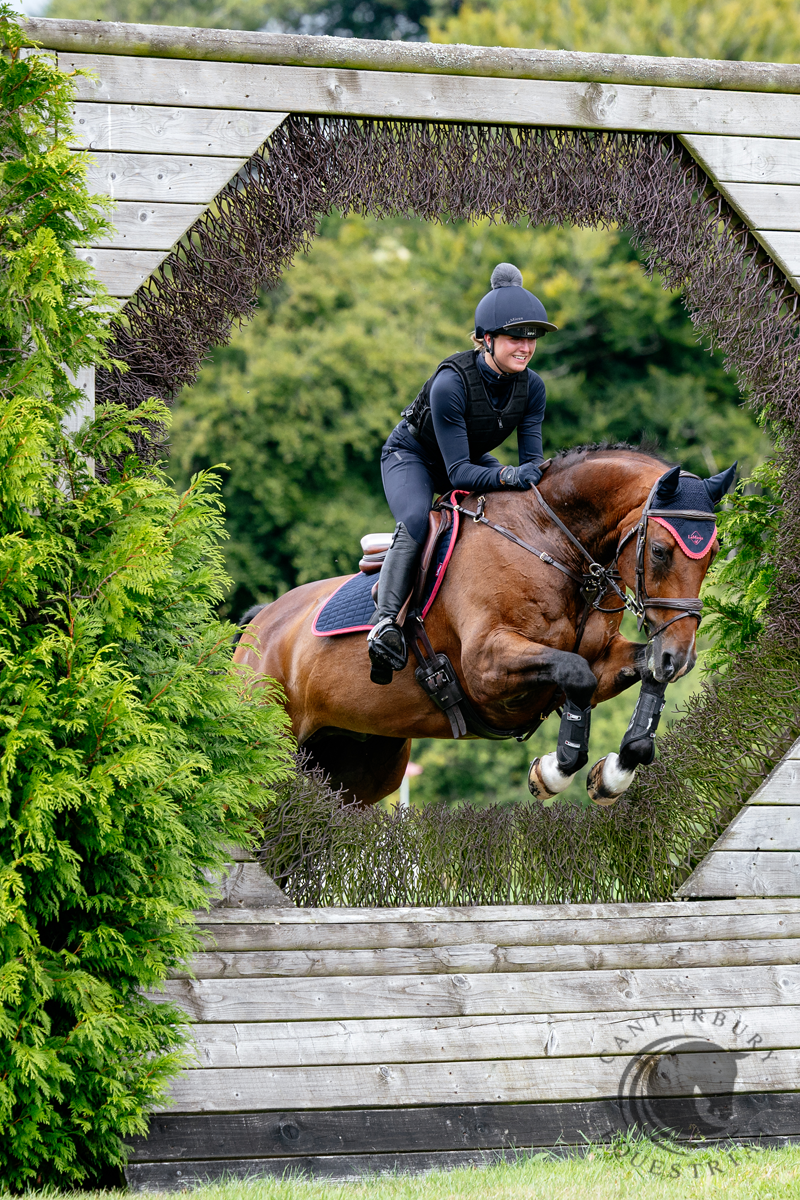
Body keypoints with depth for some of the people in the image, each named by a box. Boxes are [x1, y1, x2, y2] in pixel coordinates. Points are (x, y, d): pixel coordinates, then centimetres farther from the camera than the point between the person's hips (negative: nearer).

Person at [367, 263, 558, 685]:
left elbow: (532, 459, -13)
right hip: (411, 455, -7)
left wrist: (535, 476, -36)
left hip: (470, 458, 7)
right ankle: (386, 619, -39)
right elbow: (458, 472, -36)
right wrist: (507, 476, -52)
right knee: (416, 522, -35)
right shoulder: (451, 383, -35)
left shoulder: (531, 387, -18)